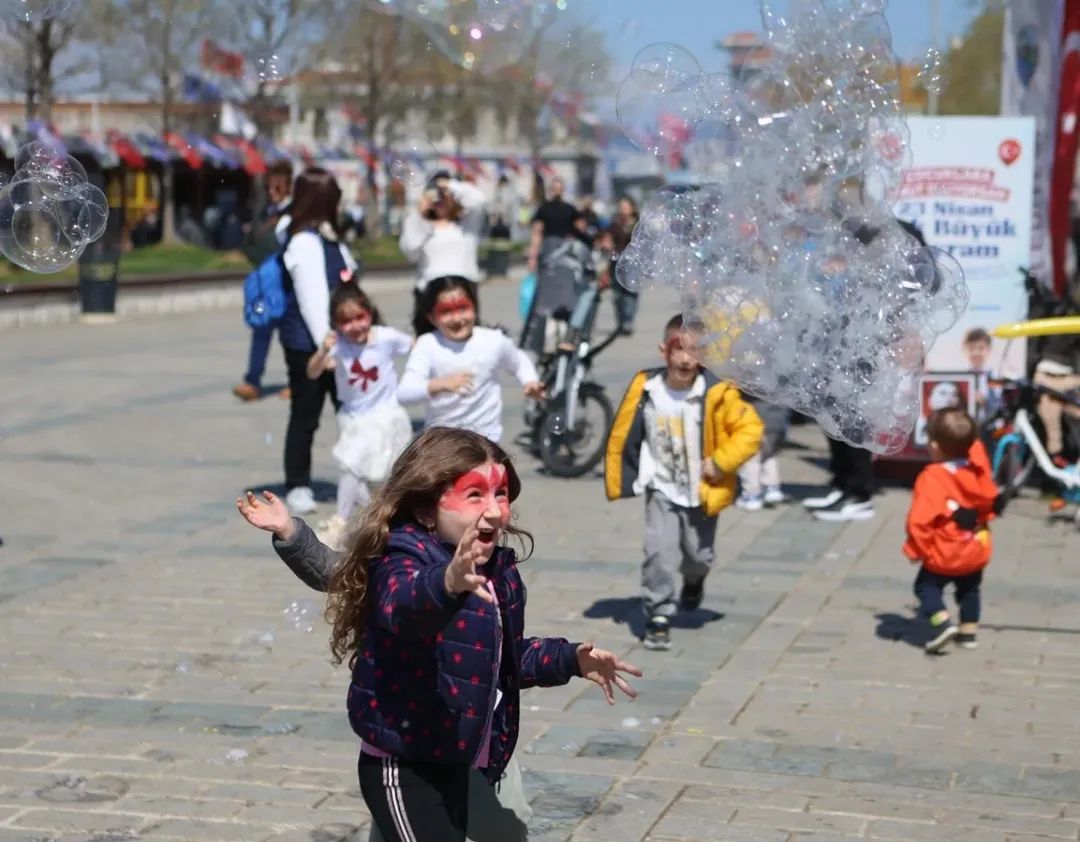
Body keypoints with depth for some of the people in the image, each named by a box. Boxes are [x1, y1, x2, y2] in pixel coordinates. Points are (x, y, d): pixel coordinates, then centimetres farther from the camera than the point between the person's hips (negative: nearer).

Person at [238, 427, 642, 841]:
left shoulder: (497, 571, 6)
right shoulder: (403, 562, -20)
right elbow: (401, 604, -46)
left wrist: (572, 659, 9)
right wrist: (446, 584, -66)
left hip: (451, 763, 9)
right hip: (401, 767, -9)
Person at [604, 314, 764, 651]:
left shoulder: (717, 393, -19)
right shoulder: (645, 389, -12)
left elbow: (750, 429, -14)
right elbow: (621, 436, 0)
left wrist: (720, 461, -22)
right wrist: (617, 481, 2)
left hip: (703, 493, 0)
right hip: (662, 491, 0)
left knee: (699, 556, 16)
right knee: (659, 553, -13)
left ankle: (694, 580, 52)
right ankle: (658, 617, 2)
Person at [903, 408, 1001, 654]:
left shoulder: (932, 478, -24)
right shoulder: (978, 472, -7)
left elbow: (920, 520, -25)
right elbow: (991, 503, 10)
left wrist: (916, 549, -14)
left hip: (943, 555, -6)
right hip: (976, 552, 6)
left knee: (927, 585, 11)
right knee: (969, 589, 24)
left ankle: (942, 622, -7)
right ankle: (969, 631, 27)